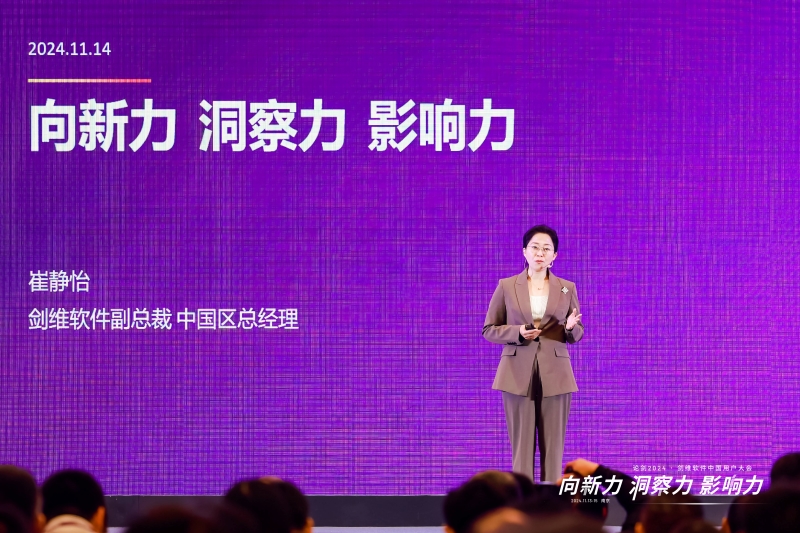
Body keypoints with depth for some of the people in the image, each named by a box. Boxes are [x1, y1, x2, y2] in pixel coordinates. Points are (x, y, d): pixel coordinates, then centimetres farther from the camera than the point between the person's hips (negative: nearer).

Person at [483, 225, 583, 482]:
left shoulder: (567, 288, 7)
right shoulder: (506, 287, 4)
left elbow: (576, 335, 11)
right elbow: (489, 330, 5)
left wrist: (571, 328, -14)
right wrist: (517, 332, -13)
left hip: (554, 375, 1)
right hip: (518, 374, -1)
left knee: (553, 447, 0)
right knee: (522, 445, -2)